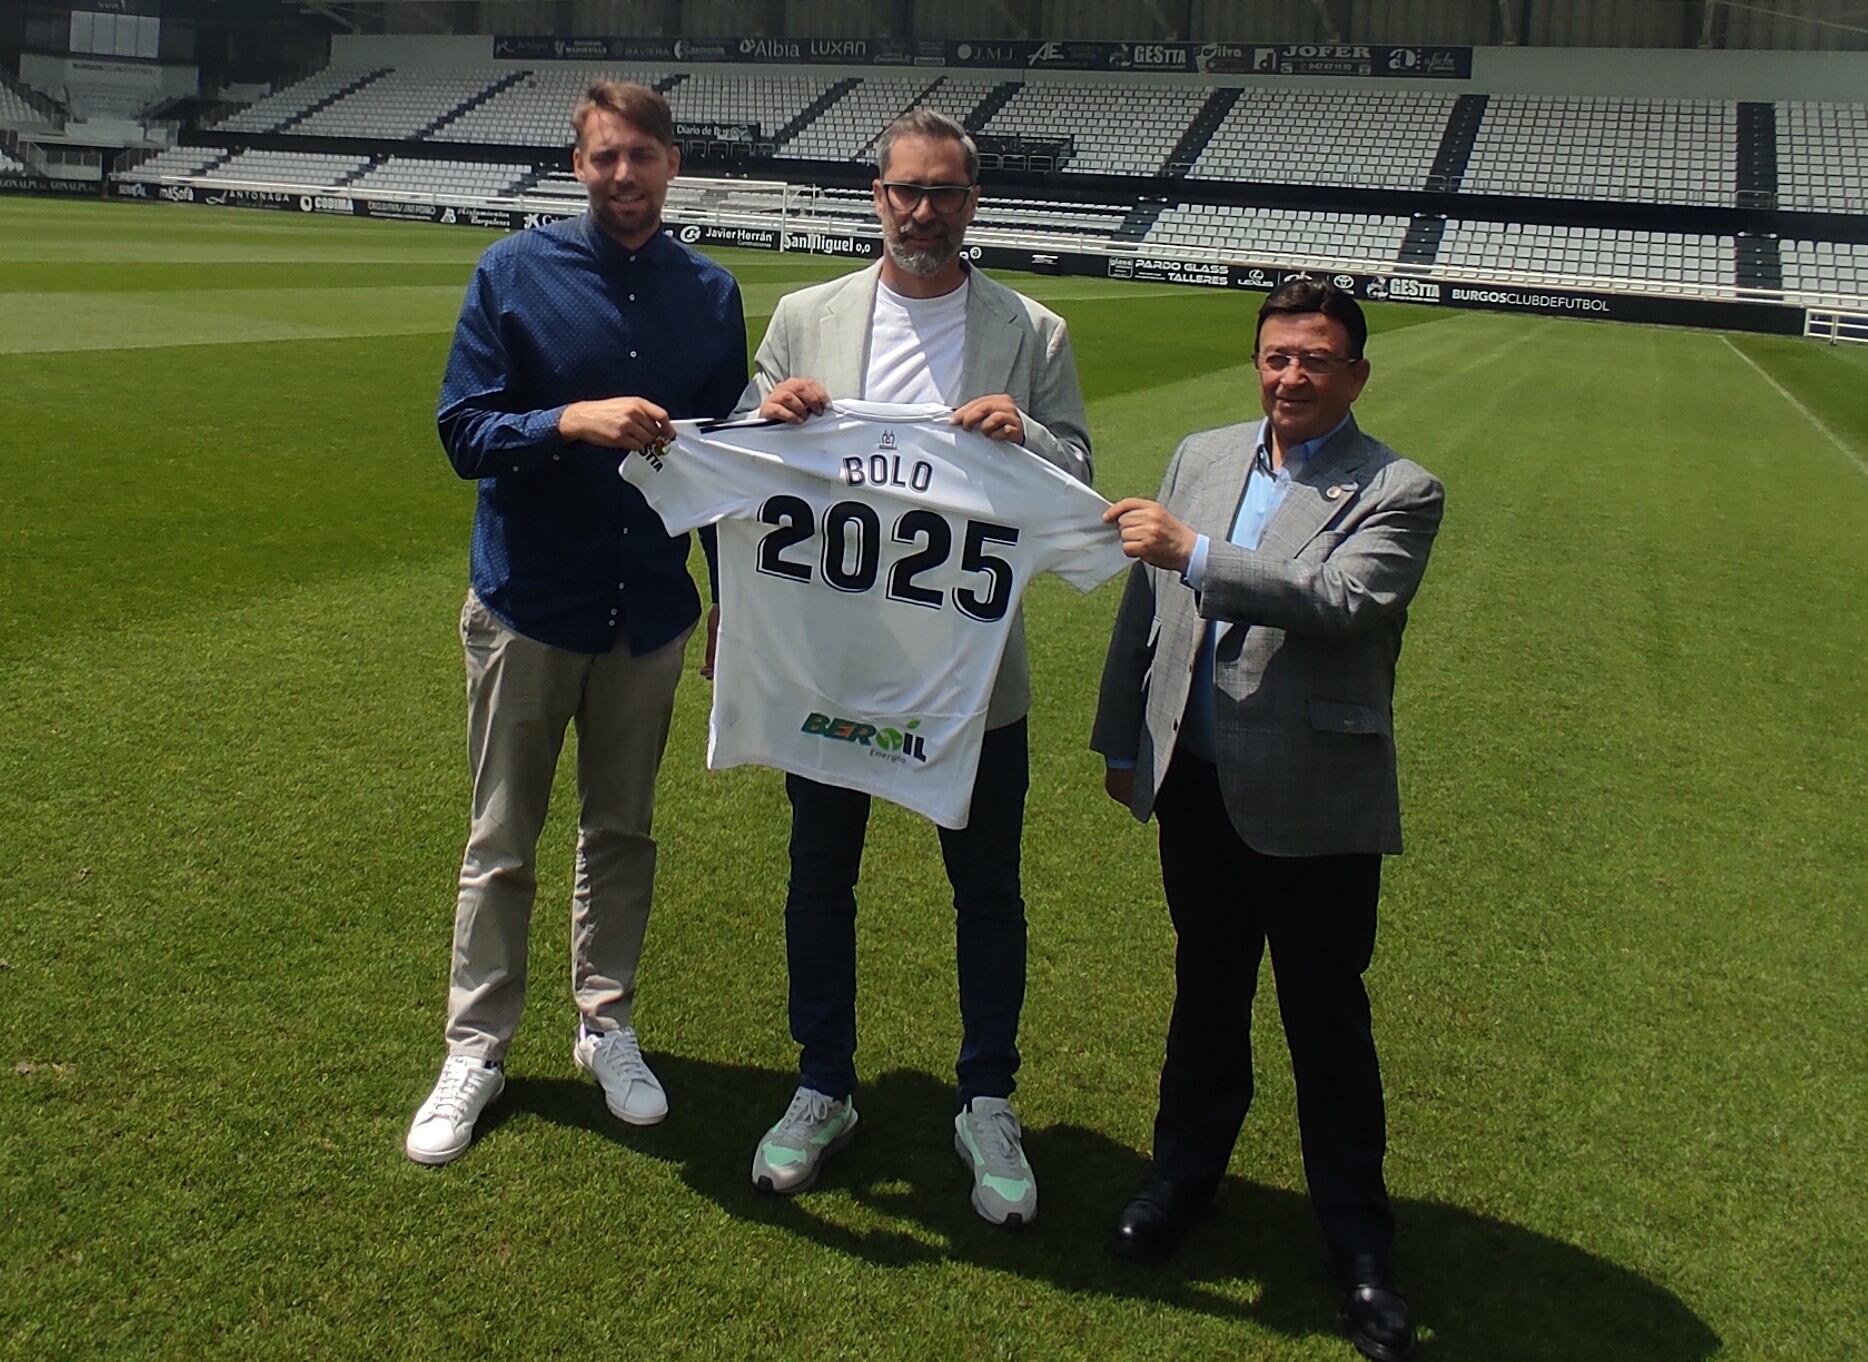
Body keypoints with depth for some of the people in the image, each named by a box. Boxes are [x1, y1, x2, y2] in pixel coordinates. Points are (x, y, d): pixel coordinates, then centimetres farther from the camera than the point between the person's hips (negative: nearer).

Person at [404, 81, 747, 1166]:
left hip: (651, 614, 2)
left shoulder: (711, 294, 3)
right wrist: (573, 421, -26)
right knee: (502, 843, 8)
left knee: (623, 833, 14)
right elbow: (463, 432, -9)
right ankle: (477, 1051, 22)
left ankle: (608, 1029, 30)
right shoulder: (514, 273, -5)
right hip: (528, 607, -2)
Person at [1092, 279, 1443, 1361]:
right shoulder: (1202, 457, 9)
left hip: (1313, 804, -4)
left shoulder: (1397, 493, -7)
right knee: (1206, 991, 20)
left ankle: (1359, 1238, 25)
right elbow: (1144, 604, 14)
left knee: (1327, 1021, 8)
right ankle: (1188, 1169, 40)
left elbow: (1342, 601, -25)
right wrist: (1121, 739, 15)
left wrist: (1195, 553, -29)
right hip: (1197, 785, 4)